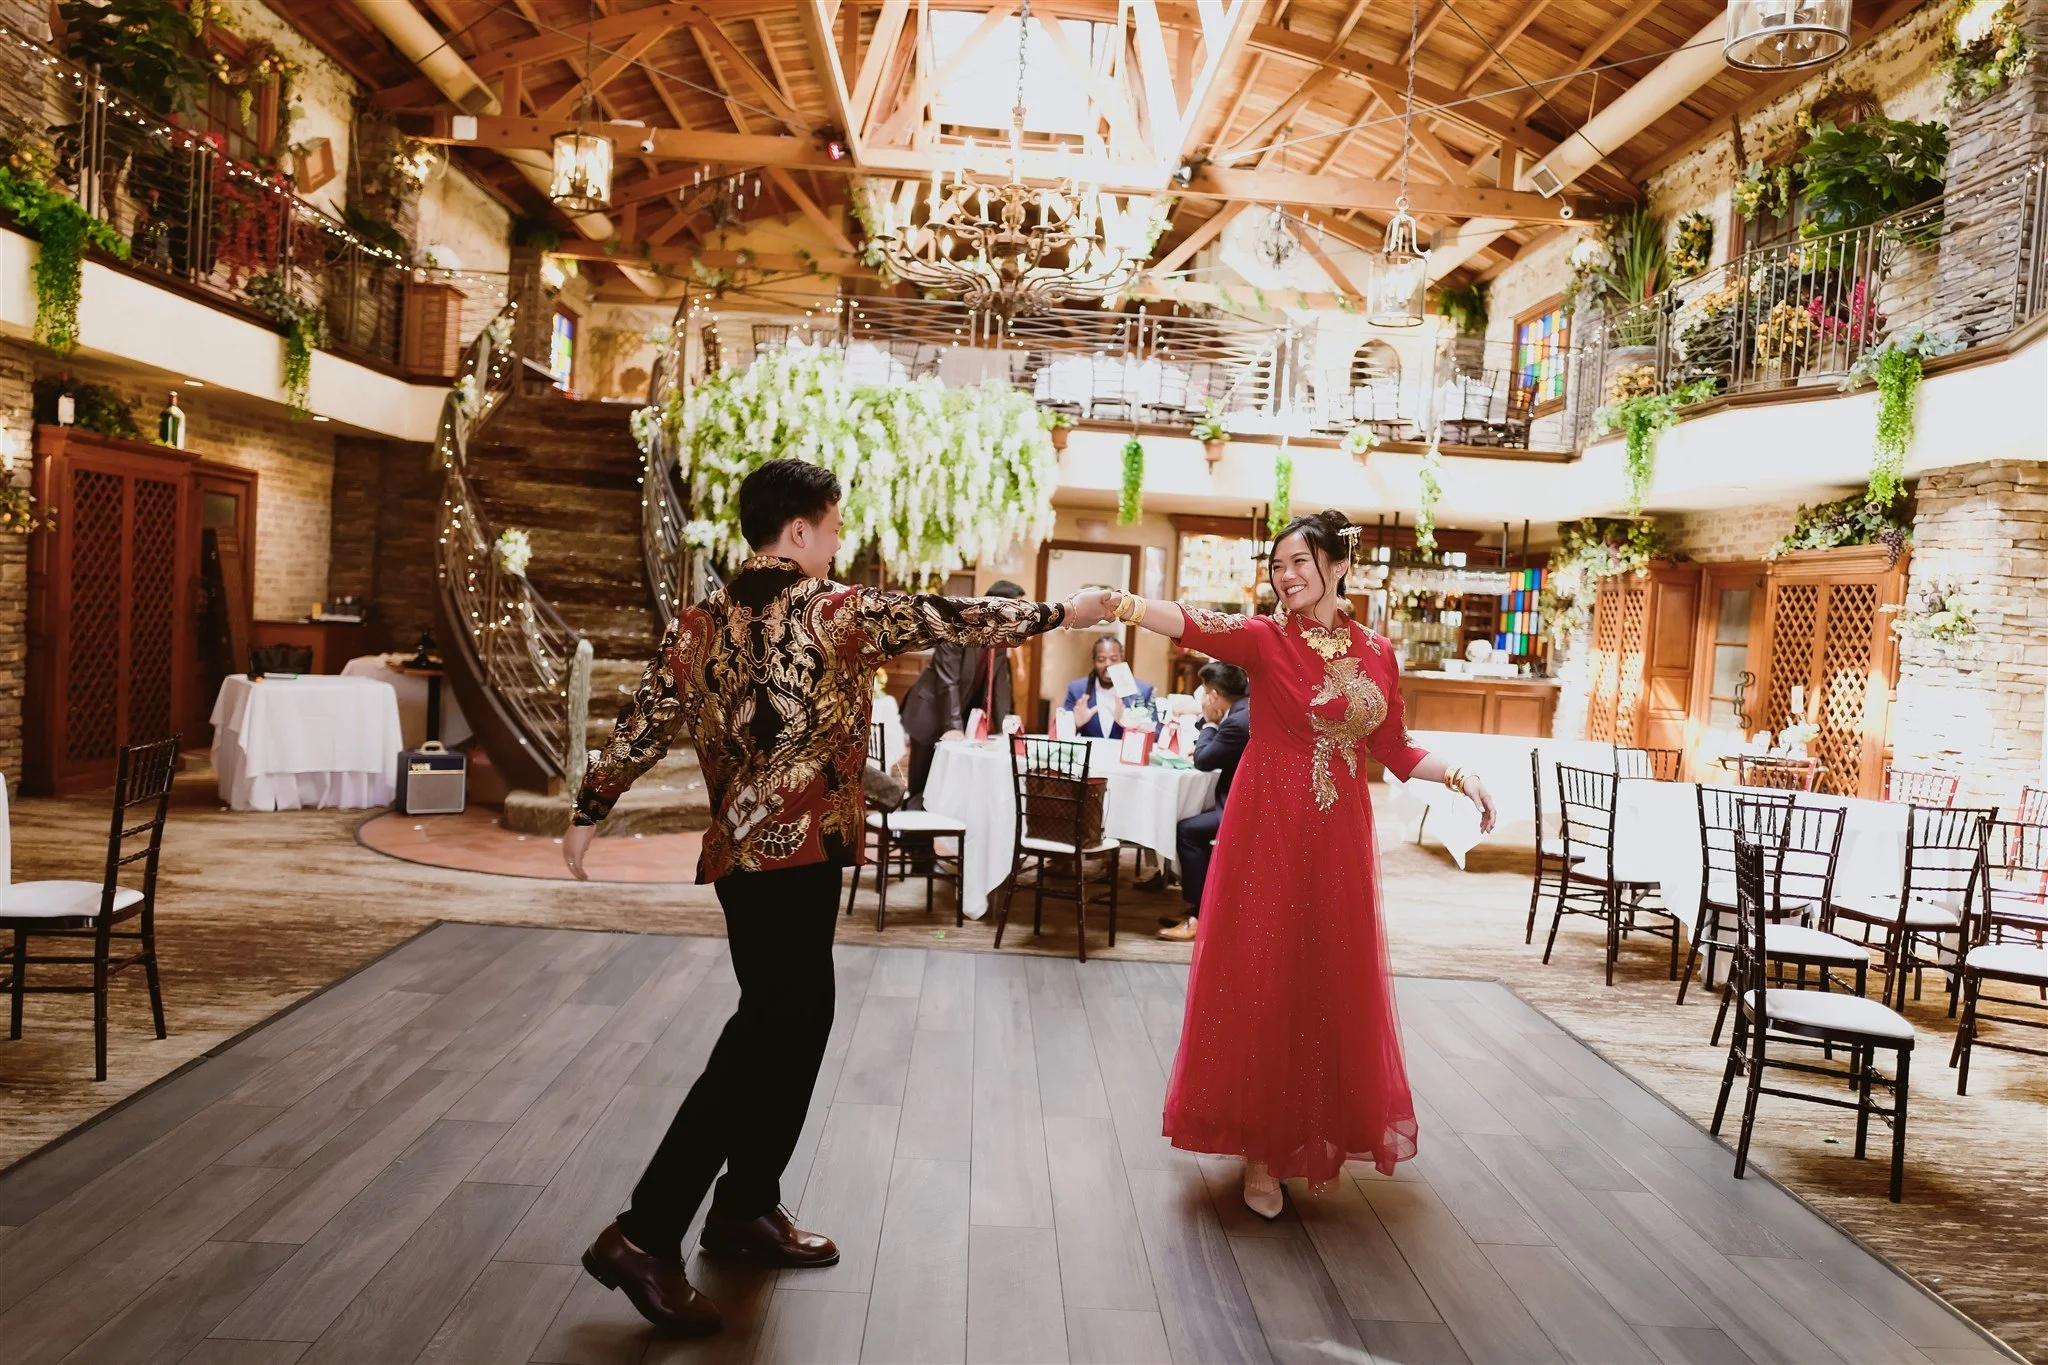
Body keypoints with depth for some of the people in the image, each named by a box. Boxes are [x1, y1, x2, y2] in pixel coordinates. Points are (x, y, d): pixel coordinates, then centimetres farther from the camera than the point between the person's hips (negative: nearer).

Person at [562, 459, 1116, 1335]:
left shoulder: (701, 622, 7)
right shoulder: (838, 612, -9)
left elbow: (643, 725, 8)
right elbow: (954, 622, -3)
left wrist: (588, 814, 18)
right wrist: (1061, 613, 8)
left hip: (744, 852, 8)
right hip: (799, 855, -8)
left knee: (791, 1024, 17)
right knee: (769, 1037, -3)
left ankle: (746, 1208, 27)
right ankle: (644, 1237, -2)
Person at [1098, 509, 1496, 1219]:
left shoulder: (1377, 653, 6)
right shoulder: (1264, 639, -6)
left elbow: (1396, 749, 11)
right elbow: (1194, 624, -24)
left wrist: (1461, 777, -3)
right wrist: (1116, 604, -40)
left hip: (1340, 839, 4)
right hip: (1267, 831, -3)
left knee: (1333, 986, 12)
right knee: (1260, 983, 1)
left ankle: (1318, 1128, 33)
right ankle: (1261, 1147, 16)